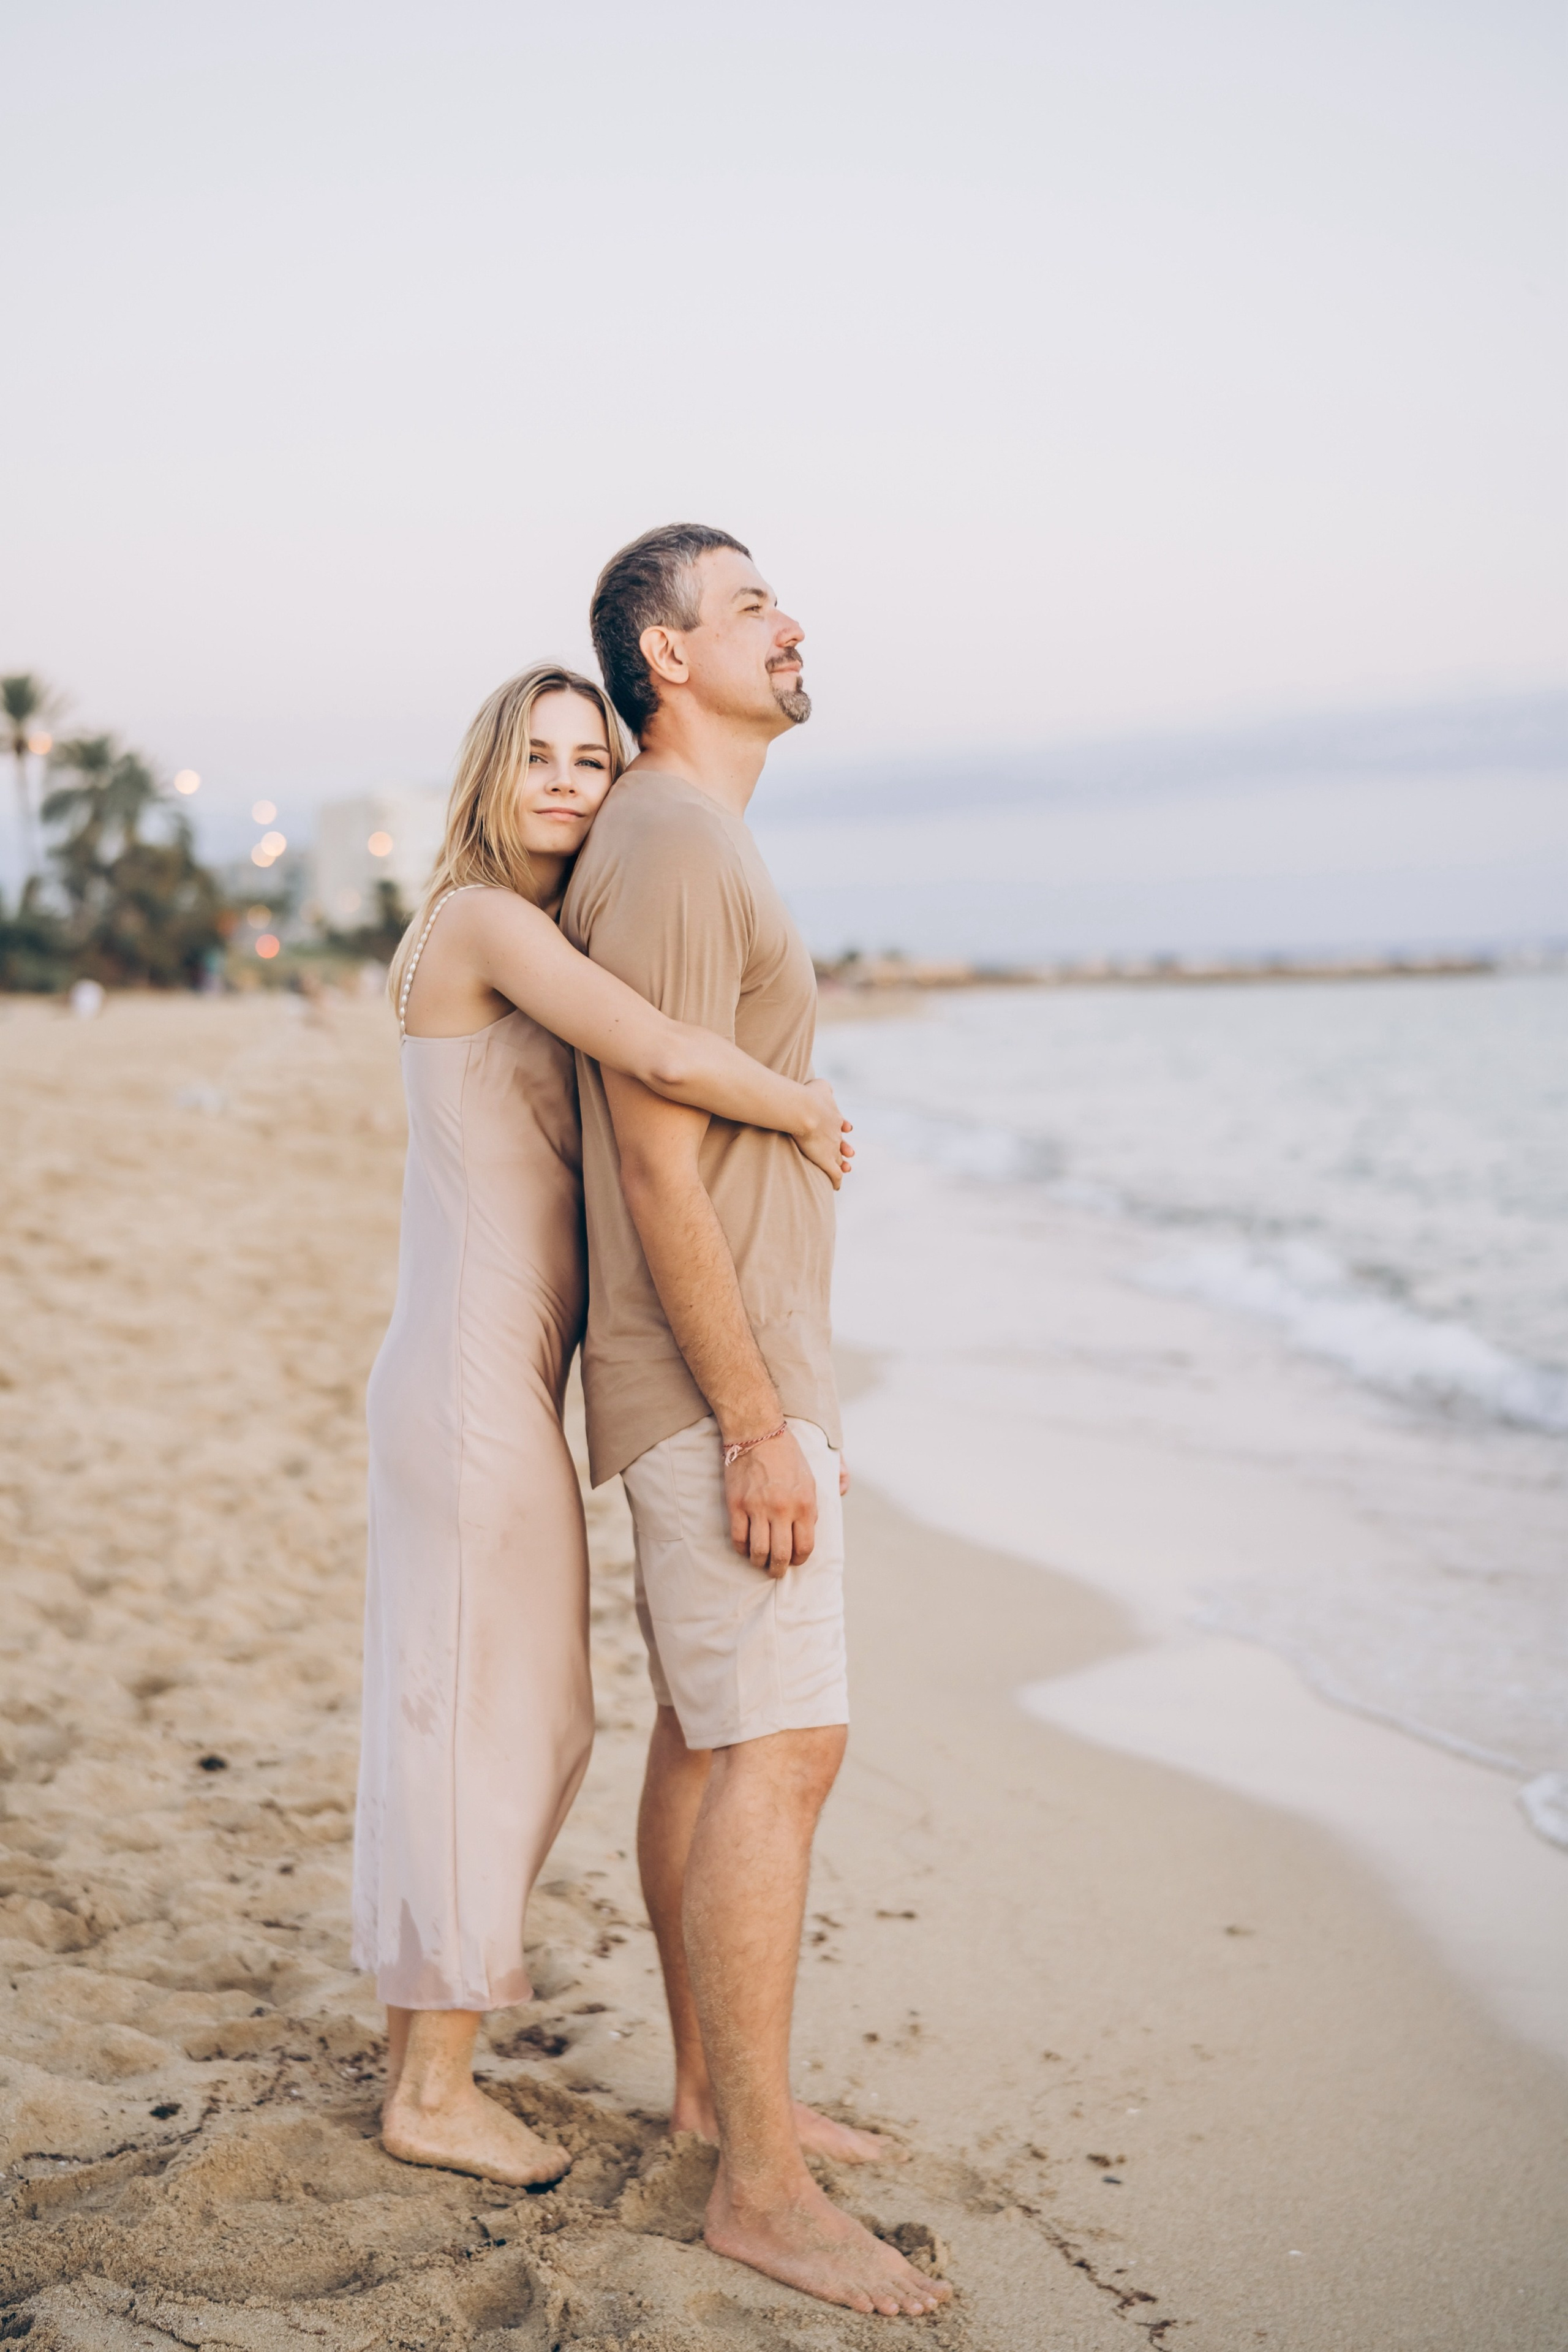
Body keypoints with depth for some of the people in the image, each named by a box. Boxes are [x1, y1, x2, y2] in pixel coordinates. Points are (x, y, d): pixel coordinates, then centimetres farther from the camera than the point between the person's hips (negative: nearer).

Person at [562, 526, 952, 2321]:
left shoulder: (700, 848, 17)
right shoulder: (668, 856, -16)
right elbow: (658, 1174, -21)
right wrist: (759, 1425, -22)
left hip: (743, 1374, 10)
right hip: (718, 1382, -10)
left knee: (708, 1735, 15)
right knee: (781, 1750, -9)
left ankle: (714, 2088, 26)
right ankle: (762, 2185, -2)